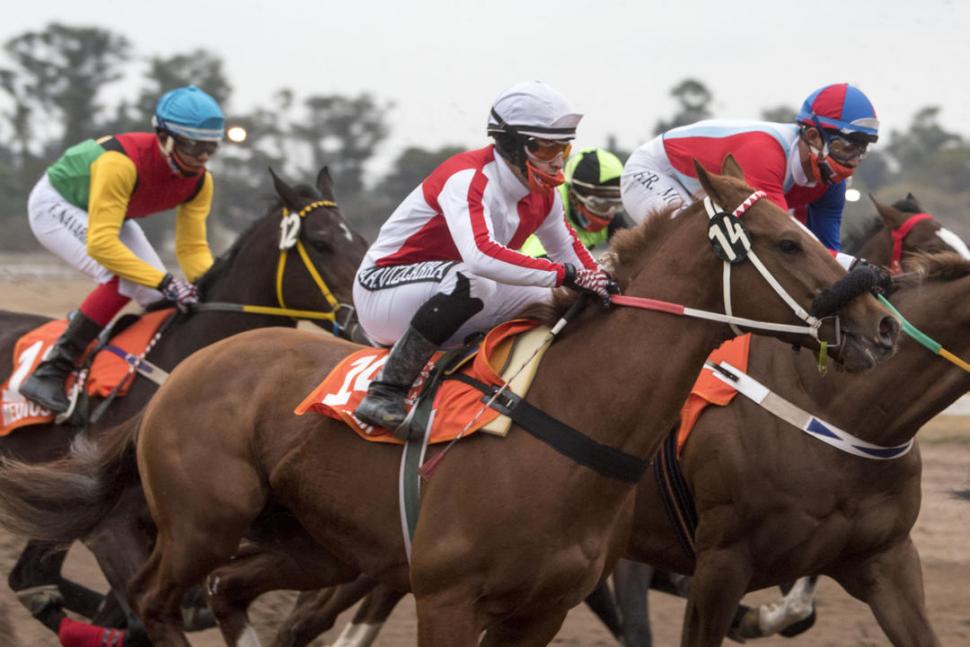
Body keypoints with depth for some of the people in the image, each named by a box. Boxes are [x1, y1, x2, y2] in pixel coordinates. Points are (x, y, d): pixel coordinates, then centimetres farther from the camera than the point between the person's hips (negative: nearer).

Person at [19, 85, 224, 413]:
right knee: (122, 280, -28)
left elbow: (193, 248, -11)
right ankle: (48, 374, -26)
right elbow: (100, 244, -45)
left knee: (159, 297, -5)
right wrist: (164, 282, -48)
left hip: (111, 213, 8)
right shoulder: (122, 163, -41)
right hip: (56, 205, -8)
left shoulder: (199, 182, -18)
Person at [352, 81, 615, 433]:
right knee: (468, 282, -39)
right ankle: (385, 392, -33)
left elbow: (568, 250, 16)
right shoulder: (467, 178, -27)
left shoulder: (542, 194, 1)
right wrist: (566, 274, -43)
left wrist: (603, 287, -4)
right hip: (384, 290, -9)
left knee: (554, 303, 4)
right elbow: (481, 255, -44)